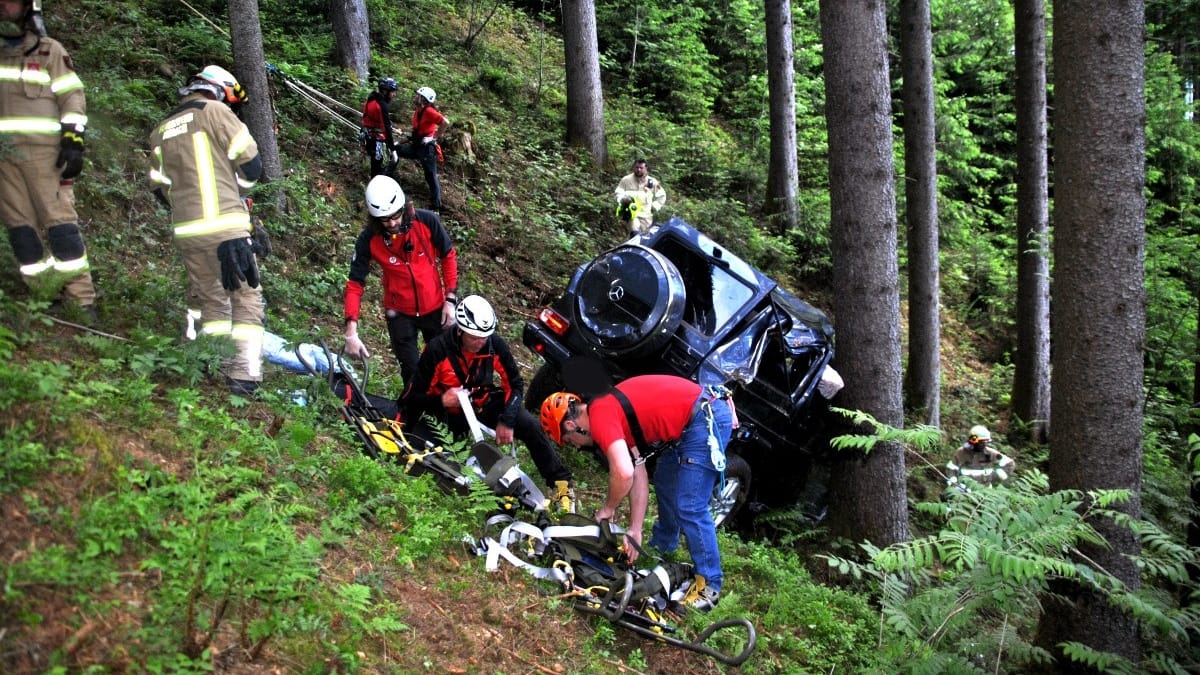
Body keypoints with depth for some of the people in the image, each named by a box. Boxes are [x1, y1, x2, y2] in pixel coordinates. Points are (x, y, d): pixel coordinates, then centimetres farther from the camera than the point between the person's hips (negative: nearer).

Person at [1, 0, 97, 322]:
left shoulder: (50, 50, 6)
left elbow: (72, 97, 0)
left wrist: (73, 141, -11)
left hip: (42, 150, -5)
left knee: (59, 220, -9)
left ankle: (81, 300, -9)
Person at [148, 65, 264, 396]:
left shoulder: (161, 130, 17)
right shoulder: (215, 111, -1)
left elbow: (161, 188, 18)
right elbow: (251, 165, -3)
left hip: (186, 231, 6)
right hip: (226, 226, -5)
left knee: (211, 300, 16)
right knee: (246, 298, 2)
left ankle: (219, 372, 16)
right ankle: (244, 375, -5)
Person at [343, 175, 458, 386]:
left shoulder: (427, 221, -19)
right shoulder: (369, 239, -19)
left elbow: (448, 256, -4)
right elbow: (355, 284, -16)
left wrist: (450, 299, -7)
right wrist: (351, 331, -25)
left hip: (435, 307, 1)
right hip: (400, 313, -1)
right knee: (411, 372, 6)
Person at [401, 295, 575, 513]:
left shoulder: (495, 345, -17)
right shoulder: (437, 350, -23)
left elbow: (515, 384, -7)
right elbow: (414, 396, -14)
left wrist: (507, 421, -20)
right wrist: (441, 401, -34)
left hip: (485, 405, 1)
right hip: (449, 412, -1)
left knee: (531, 426, -20)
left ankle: (561, 483, -9)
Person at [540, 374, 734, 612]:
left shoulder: (599, 416, -14)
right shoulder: (611, 410, 13)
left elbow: (624, 473, -25)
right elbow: (638, 474, 13)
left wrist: (607, 509, -5)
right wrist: (635, 530, 12)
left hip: (707, 418, -11)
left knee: (689, 507, -6)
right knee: (664, 482, 26)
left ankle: (709, 583, 8)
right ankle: (663, 545, 46)